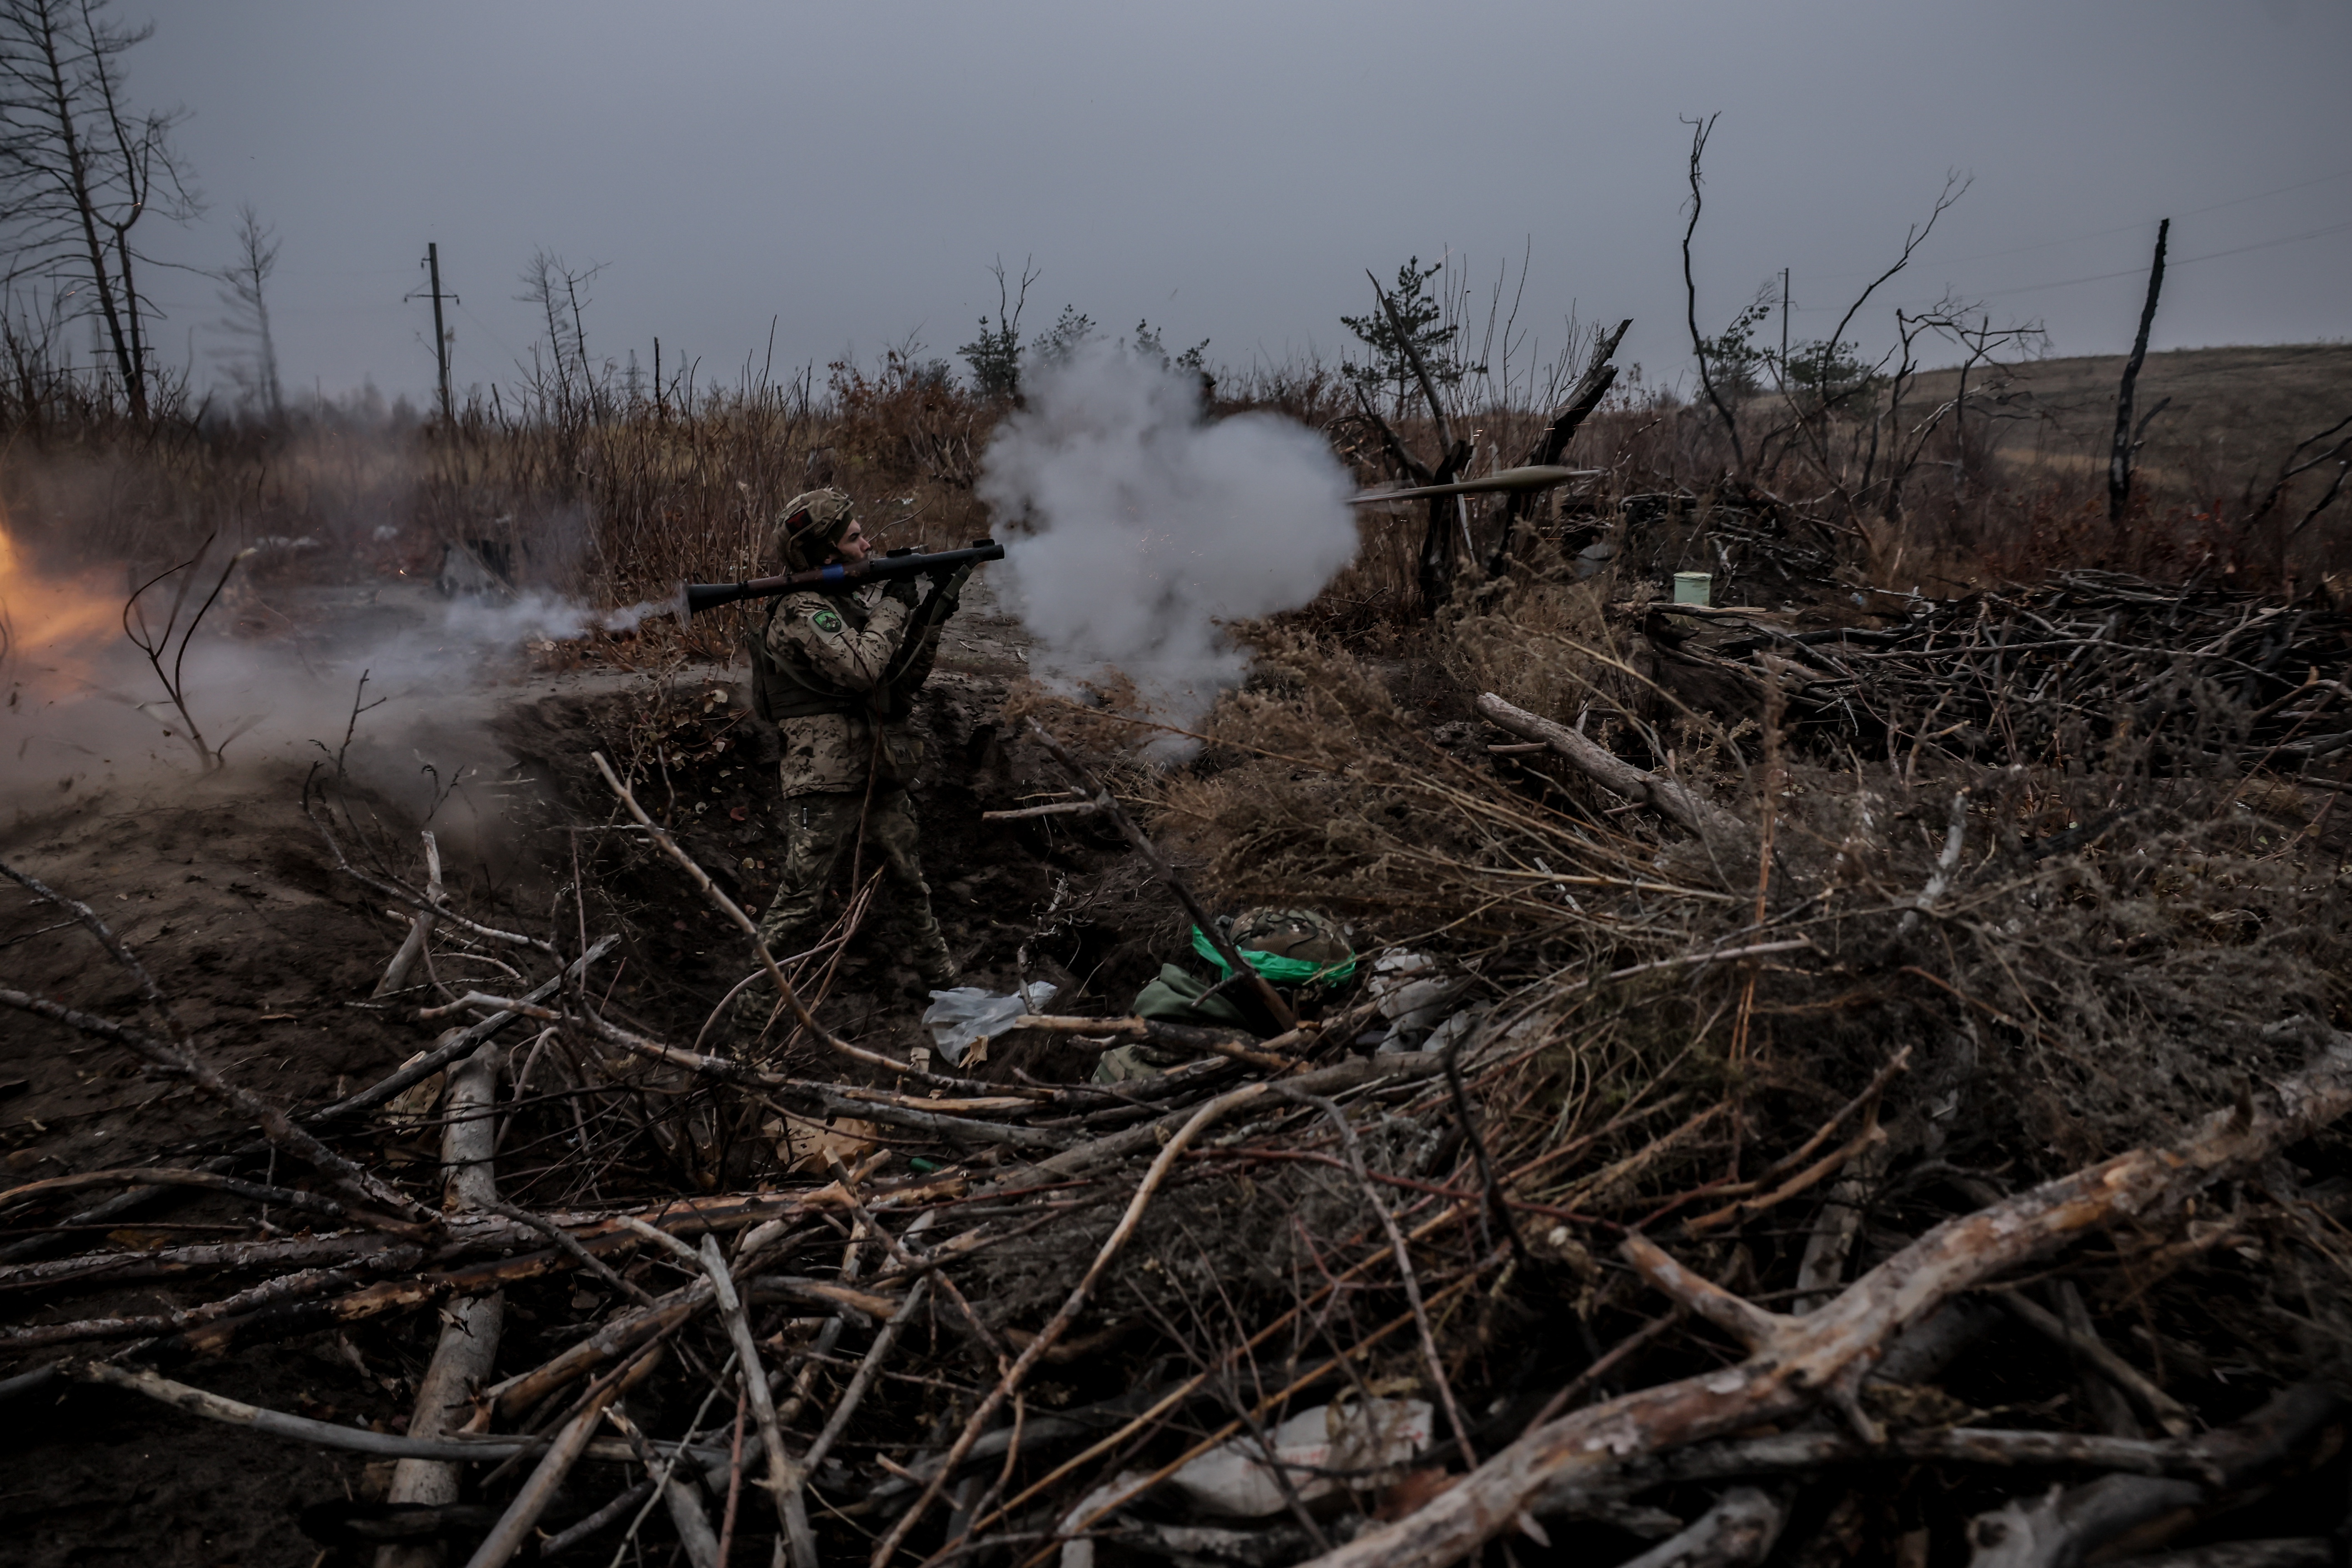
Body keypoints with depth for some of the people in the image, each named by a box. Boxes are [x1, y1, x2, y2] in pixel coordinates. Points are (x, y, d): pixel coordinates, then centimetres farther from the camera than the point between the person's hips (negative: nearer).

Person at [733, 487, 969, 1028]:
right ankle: (758, 1009, 11)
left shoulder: (856, 599, 13)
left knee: (909, 887, 17)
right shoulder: (802, 611, -13)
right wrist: (894, 604, -14)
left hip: (879, 779, 8)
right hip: (826, 786, -8)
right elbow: (861, 668, -25)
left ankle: (940, 981, 30)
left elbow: (904, 678, 11)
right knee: (802, 903, -1)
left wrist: (934, 611, -1)